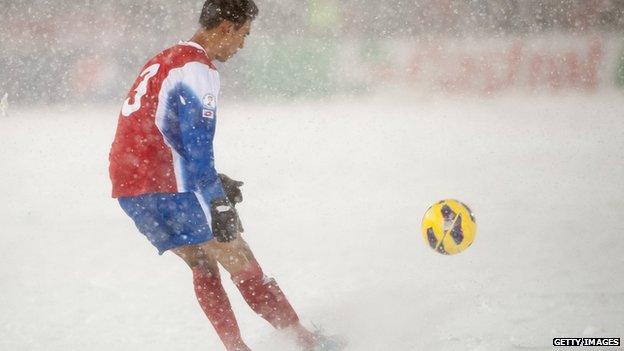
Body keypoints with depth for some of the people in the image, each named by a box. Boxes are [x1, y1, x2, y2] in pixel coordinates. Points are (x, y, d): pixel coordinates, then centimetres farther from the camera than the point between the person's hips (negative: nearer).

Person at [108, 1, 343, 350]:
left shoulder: (165, 61, 20)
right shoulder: (198, 70, -10)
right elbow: (197, 143, -18)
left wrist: (212, 180, 24)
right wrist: (218, 203, -17)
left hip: (127, 187, 9)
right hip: (165, 189, -9)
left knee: (203, 266, 15)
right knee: (239, 261, -3)